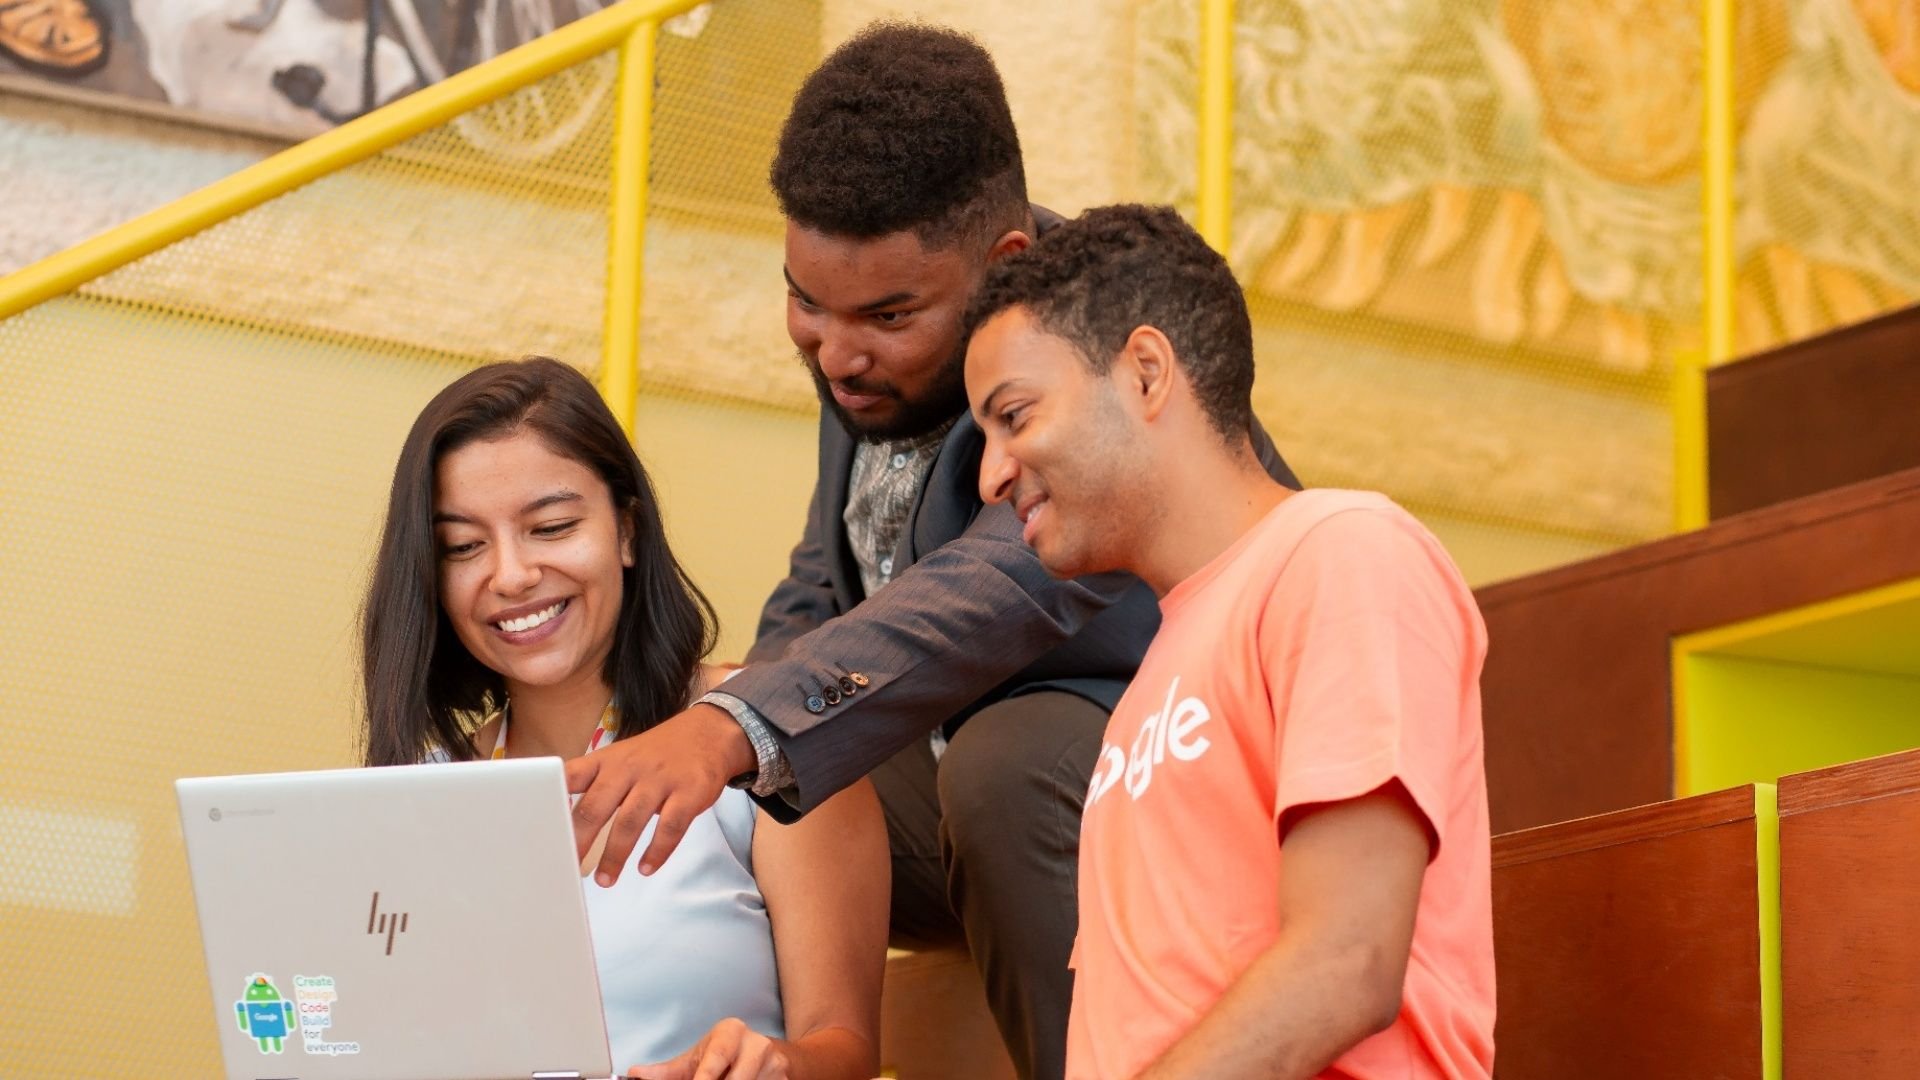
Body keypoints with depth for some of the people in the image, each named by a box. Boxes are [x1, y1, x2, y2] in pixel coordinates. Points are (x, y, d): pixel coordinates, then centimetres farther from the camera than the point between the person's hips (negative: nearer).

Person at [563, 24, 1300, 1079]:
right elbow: (824, 593, 13)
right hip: (955, 776, 8)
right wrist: (693, 748, -9)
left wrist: (733, 729, -58)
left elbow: (1010, 584, -45)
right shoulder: (861, 349, 1)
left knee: (1010, 755, -36)